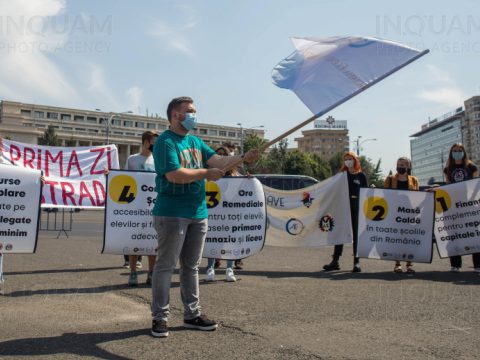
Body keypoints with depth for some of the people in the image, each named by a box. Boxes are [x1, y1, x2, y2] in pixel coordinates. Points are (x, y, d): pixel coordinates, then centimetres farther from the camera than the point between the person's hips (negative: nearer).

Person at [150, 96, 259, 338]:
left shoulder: (195, 142, 15)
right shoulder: (165, 142, -10)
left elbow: (218, 161, 8)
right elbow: (175, 175, -21)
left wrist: (243, 158, -6)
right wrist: (206, 173, -12)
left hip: (198, 213, 8)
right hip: (172, 213, -8)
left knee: (191, 266, 14)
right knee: (165, 266, -1)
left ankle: (192, 314, 24)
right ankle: (159, 318, 9)